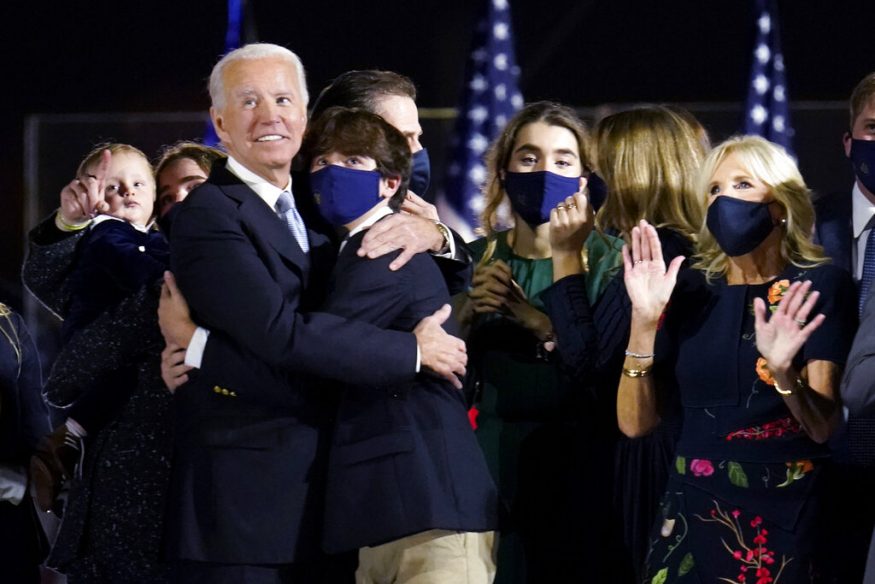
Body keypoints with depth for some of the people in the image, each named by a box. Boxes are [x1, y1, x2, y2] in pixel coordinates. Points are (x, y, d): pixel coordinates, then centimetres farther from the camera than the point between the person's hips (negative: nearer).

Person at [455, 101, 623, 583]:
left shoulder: (606, 260, -3)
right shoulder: (475, 259, 6)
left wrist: (541, 323, -21)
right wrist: (469, 312, -13)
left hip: (578, 472, -2)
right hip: (491, 468, 3)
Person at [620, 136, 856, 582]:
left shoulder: (820, 286, -4)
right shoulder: (691, 289, 4)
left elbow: (822, 426, -12)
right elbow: (635, 423, -1)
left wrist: (783, 372, -31)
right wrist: (644, 321, -13)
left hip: (782, 521, -3)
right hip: (691, 514, 3)